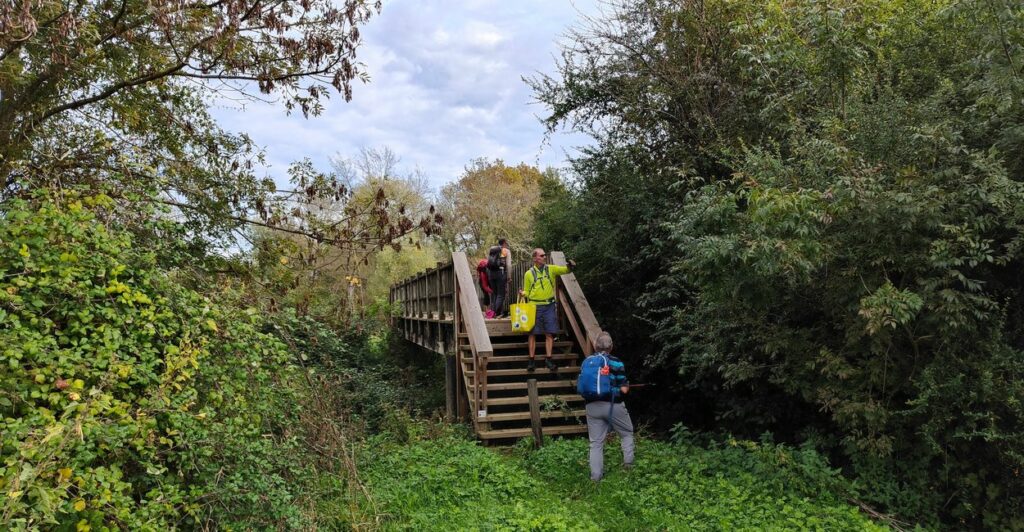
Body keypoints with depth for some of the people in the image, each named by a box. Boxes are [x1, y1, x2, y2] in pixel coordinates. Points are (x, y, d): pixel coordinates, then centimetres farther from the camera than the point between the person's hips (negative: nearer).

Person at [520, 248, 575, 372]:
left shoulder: (551, 269, 4)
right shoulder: (529, 273, 2)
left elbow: (565, 270, -6)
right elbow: (527, 291, 6)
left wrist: (570, 267, -28)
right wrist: (523, 293, -15)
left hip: (549, 306, 1)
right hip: (534, 306, -1)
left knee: (549, 333, 2)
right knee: (533, 333, 1)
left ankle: (548, 359, 10)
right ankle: (532, 360, 9)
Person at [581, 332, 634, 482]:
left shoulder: (586, 362, 7)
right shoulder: (616, 363, -7)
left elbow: (581, 386, 12)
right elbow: (624, 389, -8)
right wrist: (626, 385, 14)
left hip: (592, 406, 3)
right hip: (613, 405, -3)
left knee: (596, 442, 7)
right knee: (627, 433, 21)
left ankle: (596, 476, 6)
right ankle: (628, 461, 14)